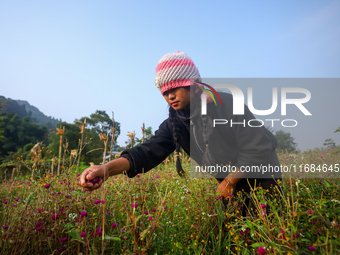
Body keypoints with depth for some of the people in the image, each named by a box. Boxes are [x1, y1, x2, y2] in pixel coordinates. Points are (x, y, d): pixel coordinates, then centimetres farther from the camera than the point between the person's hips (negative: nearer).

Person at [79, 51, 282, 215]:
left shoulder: (227, 104, -21)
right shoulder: (175, 123, -6)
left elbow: (258, 148, -19)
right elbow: (150, 151, -20)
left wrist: (229, 181, -16)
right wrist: (108, 168, -37)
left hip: (261, 181, -4)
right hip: (232, 186, 5)